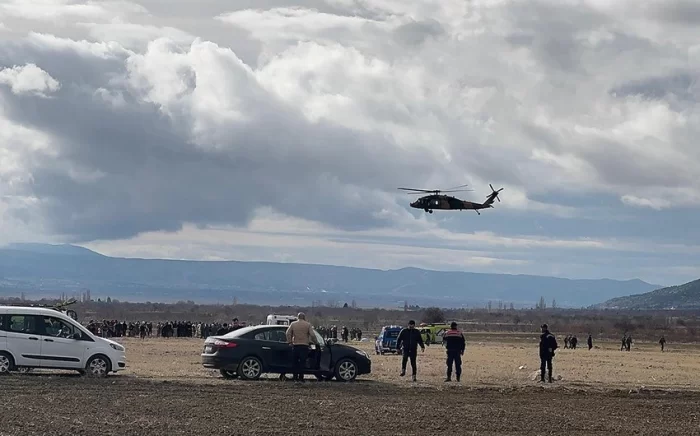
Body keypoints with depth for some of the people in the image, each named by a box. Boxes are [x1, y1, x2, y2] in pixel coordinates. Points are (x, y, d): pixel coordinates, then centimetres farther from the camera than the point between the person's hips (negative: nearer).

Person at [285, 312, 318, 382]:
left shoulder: (293, 324, 7)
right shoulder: (307, 324, 1)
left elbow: (288, 333, 1)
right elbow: (312, 335, -3)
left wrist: (290, 342, 7)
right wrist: (316, 342, 10)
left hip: (295, 345, 2)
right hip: (304, 346, -2)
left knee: (295, 362, 8)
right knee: (302, 362, -1)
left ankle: (295, 377, 7)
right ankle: (301, 377, -4)